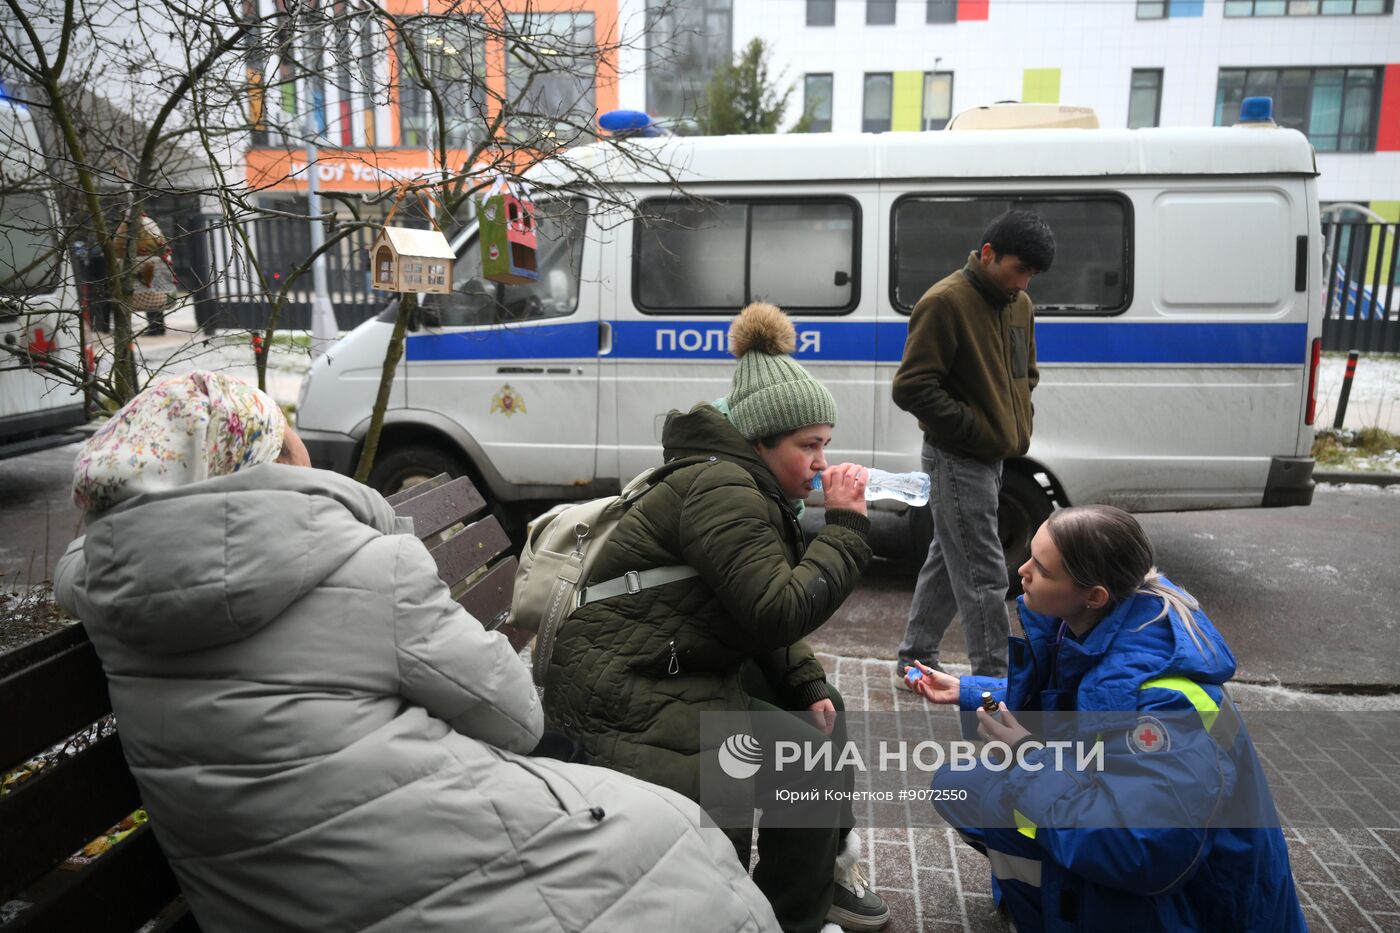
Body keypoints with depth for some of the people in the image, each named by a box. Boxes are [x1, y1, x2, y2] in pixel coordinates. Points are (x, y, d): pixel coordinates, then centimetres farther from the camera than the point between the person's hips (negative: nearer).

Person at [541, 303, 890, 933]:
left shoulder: (749, 488, 12)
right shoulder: (722, 490, -20)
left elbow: (764, 619, 13)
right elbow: (780, 614, -27)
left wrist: (809, 686, 0)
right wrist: (845, 527, -19)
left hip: (679, 670, 11)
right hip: (616, 694, -11)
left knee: (824, 707, 17)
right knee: (806, 754, -17)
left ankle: (826, 864, 31)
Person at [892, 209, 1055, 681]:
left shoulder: (1019, 305, 11)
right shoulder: (945, 302, -16)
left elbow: (1026, 375, 26)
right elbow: (911, 387, -20)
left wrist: (1019, 427, 10)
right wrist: (975, 428, -17)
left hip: (991, 458, 9)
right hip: (958, 461, -9)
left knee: (949, 560, 16)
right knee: (984, 576, -5)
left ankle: (915, 659, 29)